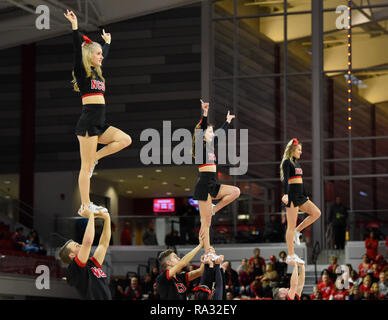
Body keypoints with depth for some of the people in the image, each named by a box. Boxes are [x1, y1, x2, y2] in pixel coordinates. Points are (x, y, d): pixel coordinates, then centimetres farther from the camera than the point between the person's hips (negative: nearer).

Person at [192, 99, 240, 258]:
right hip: (204, 185, -9)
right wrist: (205, 114, -32)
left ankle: (213, 209, 6)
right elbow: (201, 129, -22)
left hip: (212, 185, 9)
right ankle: (208, 253, -7)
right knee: (206, 222, -8)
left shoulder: (210, 145, 17)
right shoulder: (200, 145, -5)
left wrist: (227, 121, 42)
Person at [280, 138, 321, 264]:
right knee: (291, 225, -7)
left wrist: (306, 196, 25)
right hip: (292, 194, -9)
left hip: (300, 195, 9)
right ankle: (291, 256, -6)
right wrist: (285, 194, -33)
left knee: (316, 213, -4)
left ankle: (297, 231, 6)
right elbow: (285, 179, -21)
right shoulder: (287, 162, -7)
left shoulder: (296, 163, 19)